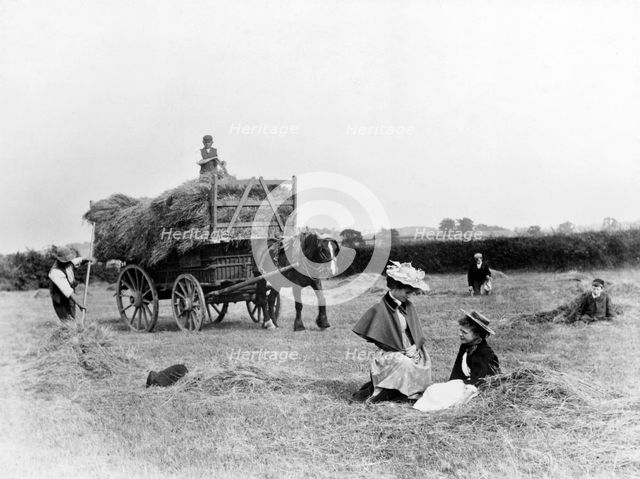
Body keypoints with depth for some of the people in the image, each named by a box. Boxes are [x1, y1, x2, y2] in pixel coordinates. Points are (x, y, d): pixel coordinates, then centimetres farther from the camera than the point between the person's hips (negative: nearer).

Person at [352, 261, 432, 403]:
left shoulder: (408, 307, 8)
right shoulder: (379, 310, -11)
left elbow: (419, 335, 14)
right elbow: (376, 340, -8)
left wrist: (415, 347, -7)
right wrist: (400, 352, -11)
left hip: (410, 351, 6)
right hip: (389, 354, -6)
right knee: (404, 364, -32)